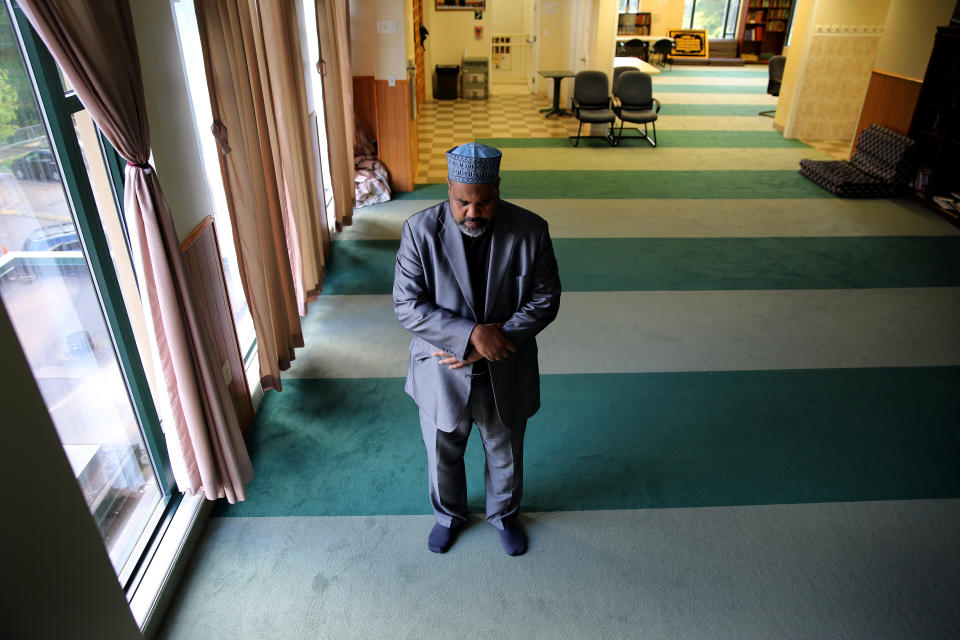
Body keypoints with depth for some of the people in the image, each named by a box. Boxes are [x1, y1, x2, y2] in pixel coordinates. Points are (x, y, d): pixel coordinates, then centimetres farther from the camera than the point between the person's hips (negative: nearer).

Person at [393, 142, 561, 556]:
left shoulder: (530, 231, -15)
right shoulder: (421, 231, -17)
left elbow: (545, 299, -9)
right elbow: (407, 305, -18)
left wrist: (495, 342, -21)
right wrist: (472, 333, -28)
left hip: (506, 373, 1)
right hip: (441, 372, 0)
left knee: (505, 454, 23)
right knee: (443, 453, 22)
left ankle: (504, 514, 54)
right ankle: (449, 514, 54)